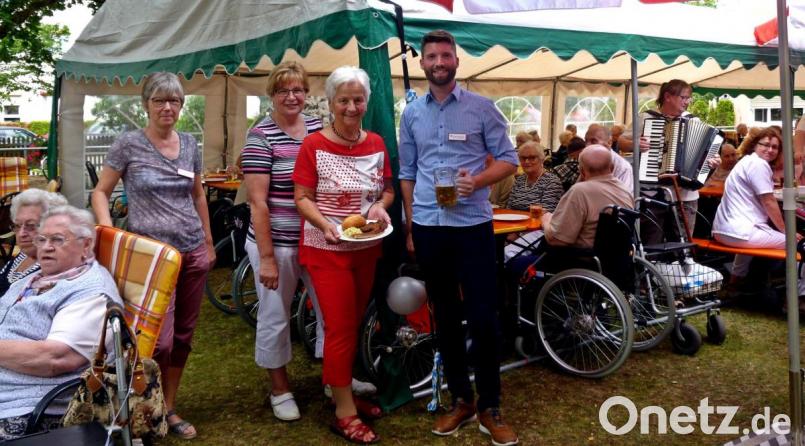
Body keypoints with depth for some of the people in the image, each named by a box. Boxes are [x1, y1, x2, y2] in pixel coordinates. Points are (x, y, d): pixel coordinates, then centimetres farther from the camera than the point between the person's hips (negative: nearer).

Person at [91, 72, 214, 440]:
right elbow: (100, 192, 2)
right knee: (160, 339, -10)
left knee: (183, 336, 11)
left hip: (193, 252, 5)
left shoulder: (189, 144, 9)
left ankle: (169, 409, 28)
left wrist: (209, 243, 16)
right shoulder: (129, 144, -4)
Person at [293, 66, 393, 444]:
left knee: (355, 324, 15)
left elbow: (388, 189, 11)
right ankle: (345, 412, 9)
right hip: (327, 250, -5)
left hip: (367, 249, 5)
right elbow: (302, 198, -11)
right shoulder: (314, 145, -10)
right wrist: (325, 225, -28)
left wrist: (380, 206, -11)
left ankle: (345, 392, 32)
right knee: (340, 329, -2)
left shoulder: (376, 143, 5)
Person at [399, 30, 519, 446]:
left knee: (483, 317, -3)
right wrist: (408, 227, 11)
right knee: (444, 317, 11)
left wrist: (478, 180, -19)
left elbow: (508, 159, 0)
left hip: (472, 224, -3)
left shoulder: (481, 107, 0)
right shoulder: (411, 113, 10)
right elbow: (407, 173, 13)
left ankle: (490, 407, 13)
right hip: (428, 227, 4)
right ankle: (460, 399, 24)